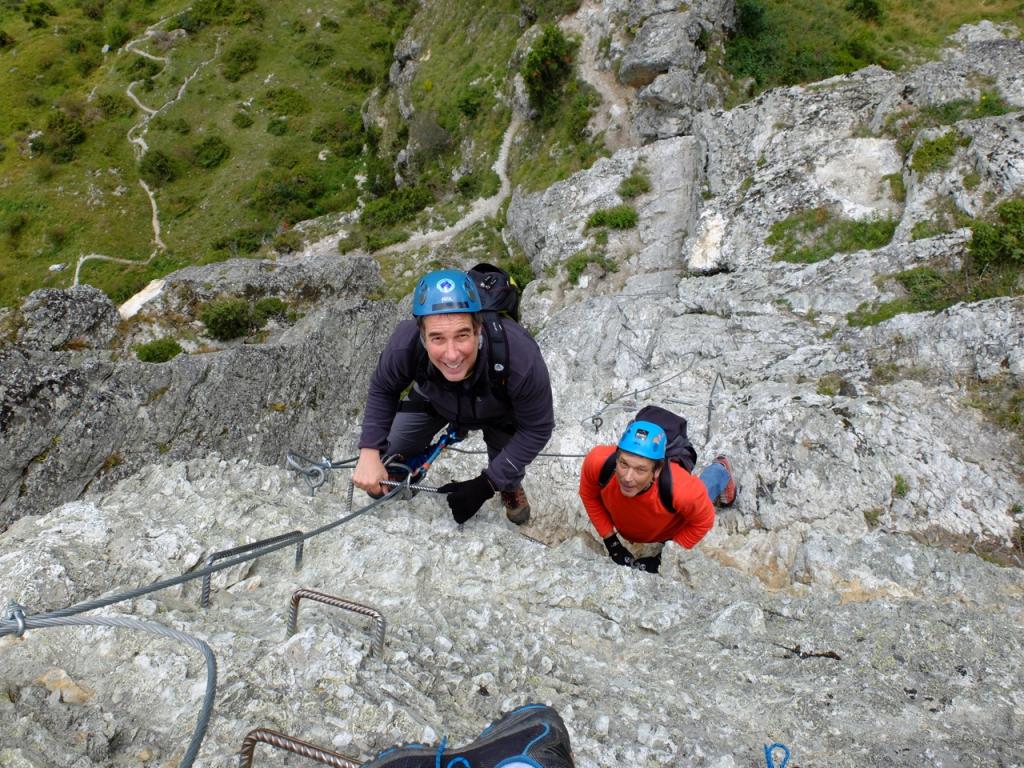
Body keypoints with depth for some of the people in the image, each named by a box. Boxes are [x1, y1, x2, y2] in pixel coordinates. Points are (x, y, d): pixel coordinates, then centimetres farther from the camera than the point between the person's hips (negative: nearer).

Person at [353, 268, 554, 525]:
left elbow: (537, 428, -29)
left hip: (498, 413, -1)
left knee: (507, 474, -8)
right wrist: (369, 453, -23)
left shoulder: (521, 358, -46)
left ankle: (511, 488, 30)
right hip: (434, 399, 2)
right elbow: (382, 389, -15)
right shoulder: (405, 343, -40)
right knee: (392, 454, 2)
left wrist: (485, 485, -28)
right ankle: (398, 474, 40)